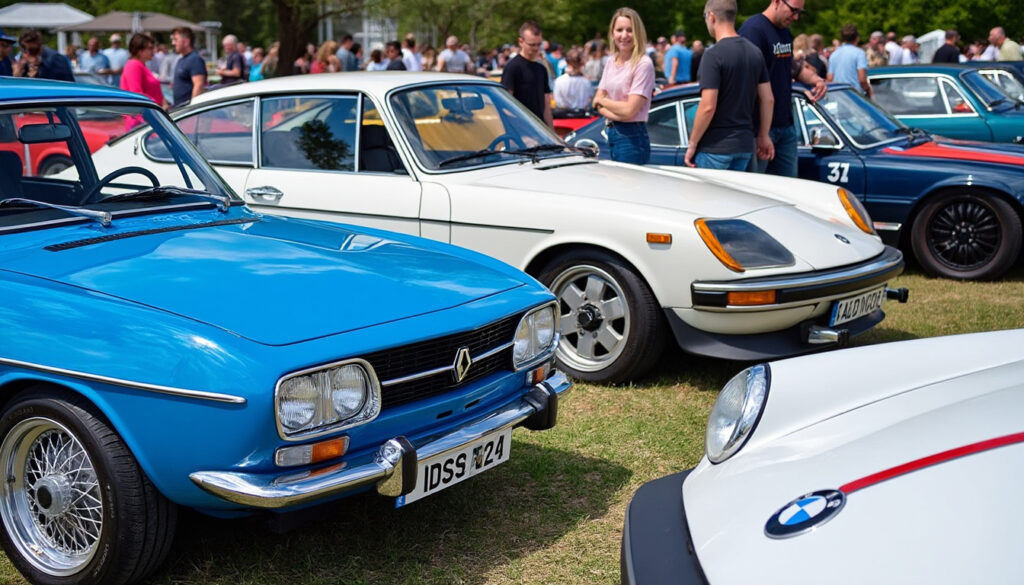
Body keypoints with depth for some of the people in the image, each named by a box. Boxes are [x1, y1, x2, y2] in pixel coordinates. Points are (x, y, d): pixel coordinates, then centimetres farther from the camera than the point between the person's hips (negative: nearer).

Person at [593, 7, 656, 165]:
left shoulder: (643, 64, -12)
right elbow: (597, 103, 8)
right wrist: (614, 114, -13)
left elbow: (629, 110, -18)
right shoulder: (611, 63, 11)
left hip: (631, 138, -7)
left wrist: (602, 100, -2)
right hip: (611, 134, 7)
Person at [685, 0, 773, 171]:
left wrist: (692, 144, -11)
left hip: (715, 147, -7)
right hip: (745, 145, 7)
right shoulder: (754, 52, 7)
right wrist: (764, 136, 18)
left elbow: (708, 107, -20)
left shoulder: (714, 55, -16)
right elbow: (768, 99, 9)